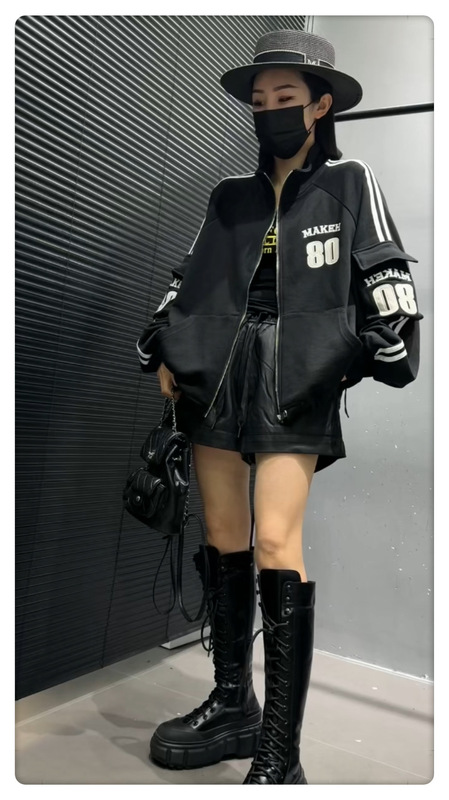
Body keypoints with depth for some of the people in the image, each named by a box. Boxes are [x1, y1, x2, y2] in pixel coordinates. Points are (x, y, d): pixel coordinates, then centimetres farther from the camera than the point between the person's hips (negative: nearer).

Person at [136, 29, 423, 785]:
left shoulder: (349, 182, 8)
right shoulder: (230, 194, 16)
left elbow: (386, 276, 4)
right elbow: (187, 278, 18)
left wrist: (393, 349, -7)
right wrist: (162, 353, 10)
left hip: (296, 388, -4)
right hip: (215, 379, 5)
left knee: (276, 542, -13)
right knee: (223, 540, 6)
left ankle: (280, 756, 0)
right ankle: (233, 707, 23)